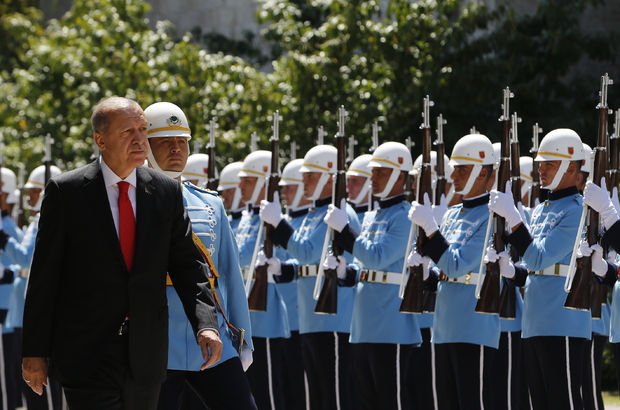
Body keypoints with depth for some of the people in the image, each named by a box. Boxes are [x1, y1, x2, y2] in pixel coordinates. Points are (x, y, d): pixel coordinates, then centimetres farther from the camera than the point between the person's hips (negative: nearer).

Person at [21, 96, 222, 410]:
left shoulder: (167, 192, 5)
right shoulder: (65, 192, -5)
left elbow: (186, 264, 5)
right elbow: (44, 276, -3)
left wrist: (205, 324, -12)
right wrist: (35, 351, -5)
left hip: (147, 356, 4)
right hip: (87, 352, -4)